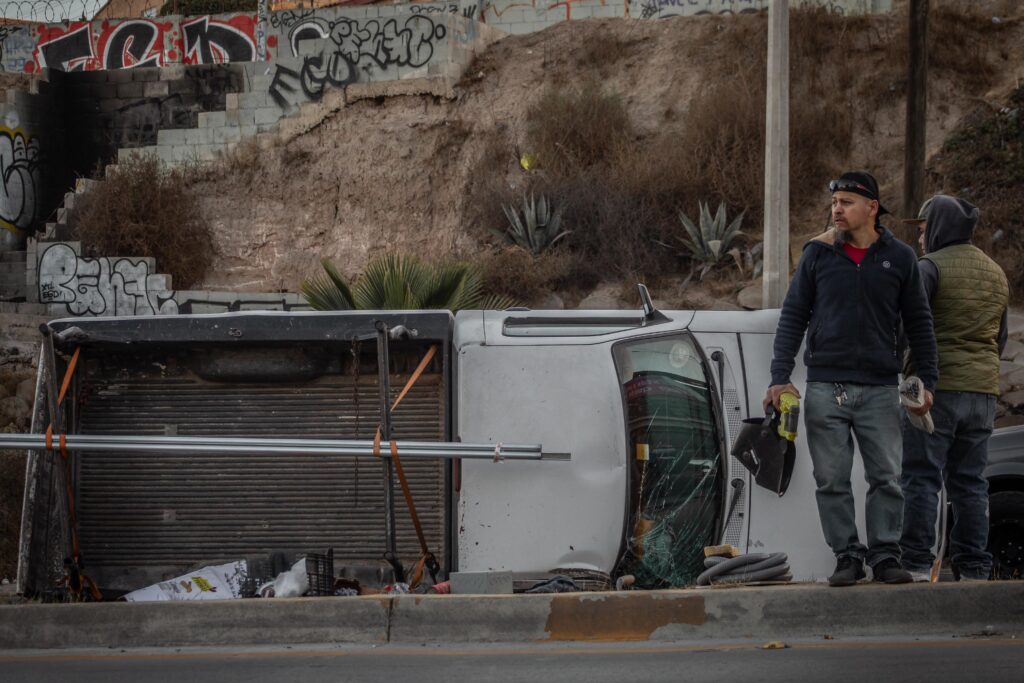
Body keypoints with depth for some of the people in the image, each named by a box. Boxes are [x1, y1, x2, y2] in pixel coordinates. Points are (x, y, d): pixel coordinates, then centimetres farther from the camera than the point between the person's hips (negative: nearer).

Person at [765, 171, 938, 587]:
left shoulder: (899, 258, 5)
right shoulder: (818, 254, 5)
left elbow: (918, 322, 11)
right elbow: (793, 316, 7)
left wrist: (927, 380, 6)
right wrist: (780, 377, -1)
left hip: (880, 389, 0)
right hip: (825, 388, 0)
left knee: (886, 478, -1)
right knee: (832, 481, 0)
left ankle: (884, 555, 5)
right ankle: (847, 556, 7)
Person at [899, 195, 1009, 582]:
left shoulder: (930, 267, -7)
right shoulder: (996, 274, 16)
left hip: (936, 389, -6)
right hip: (982, 391, 6)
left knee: (921, 478, -5)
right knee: (970, 481, 8)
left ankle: (916, 564, -9)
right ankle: (974, 567, 4)